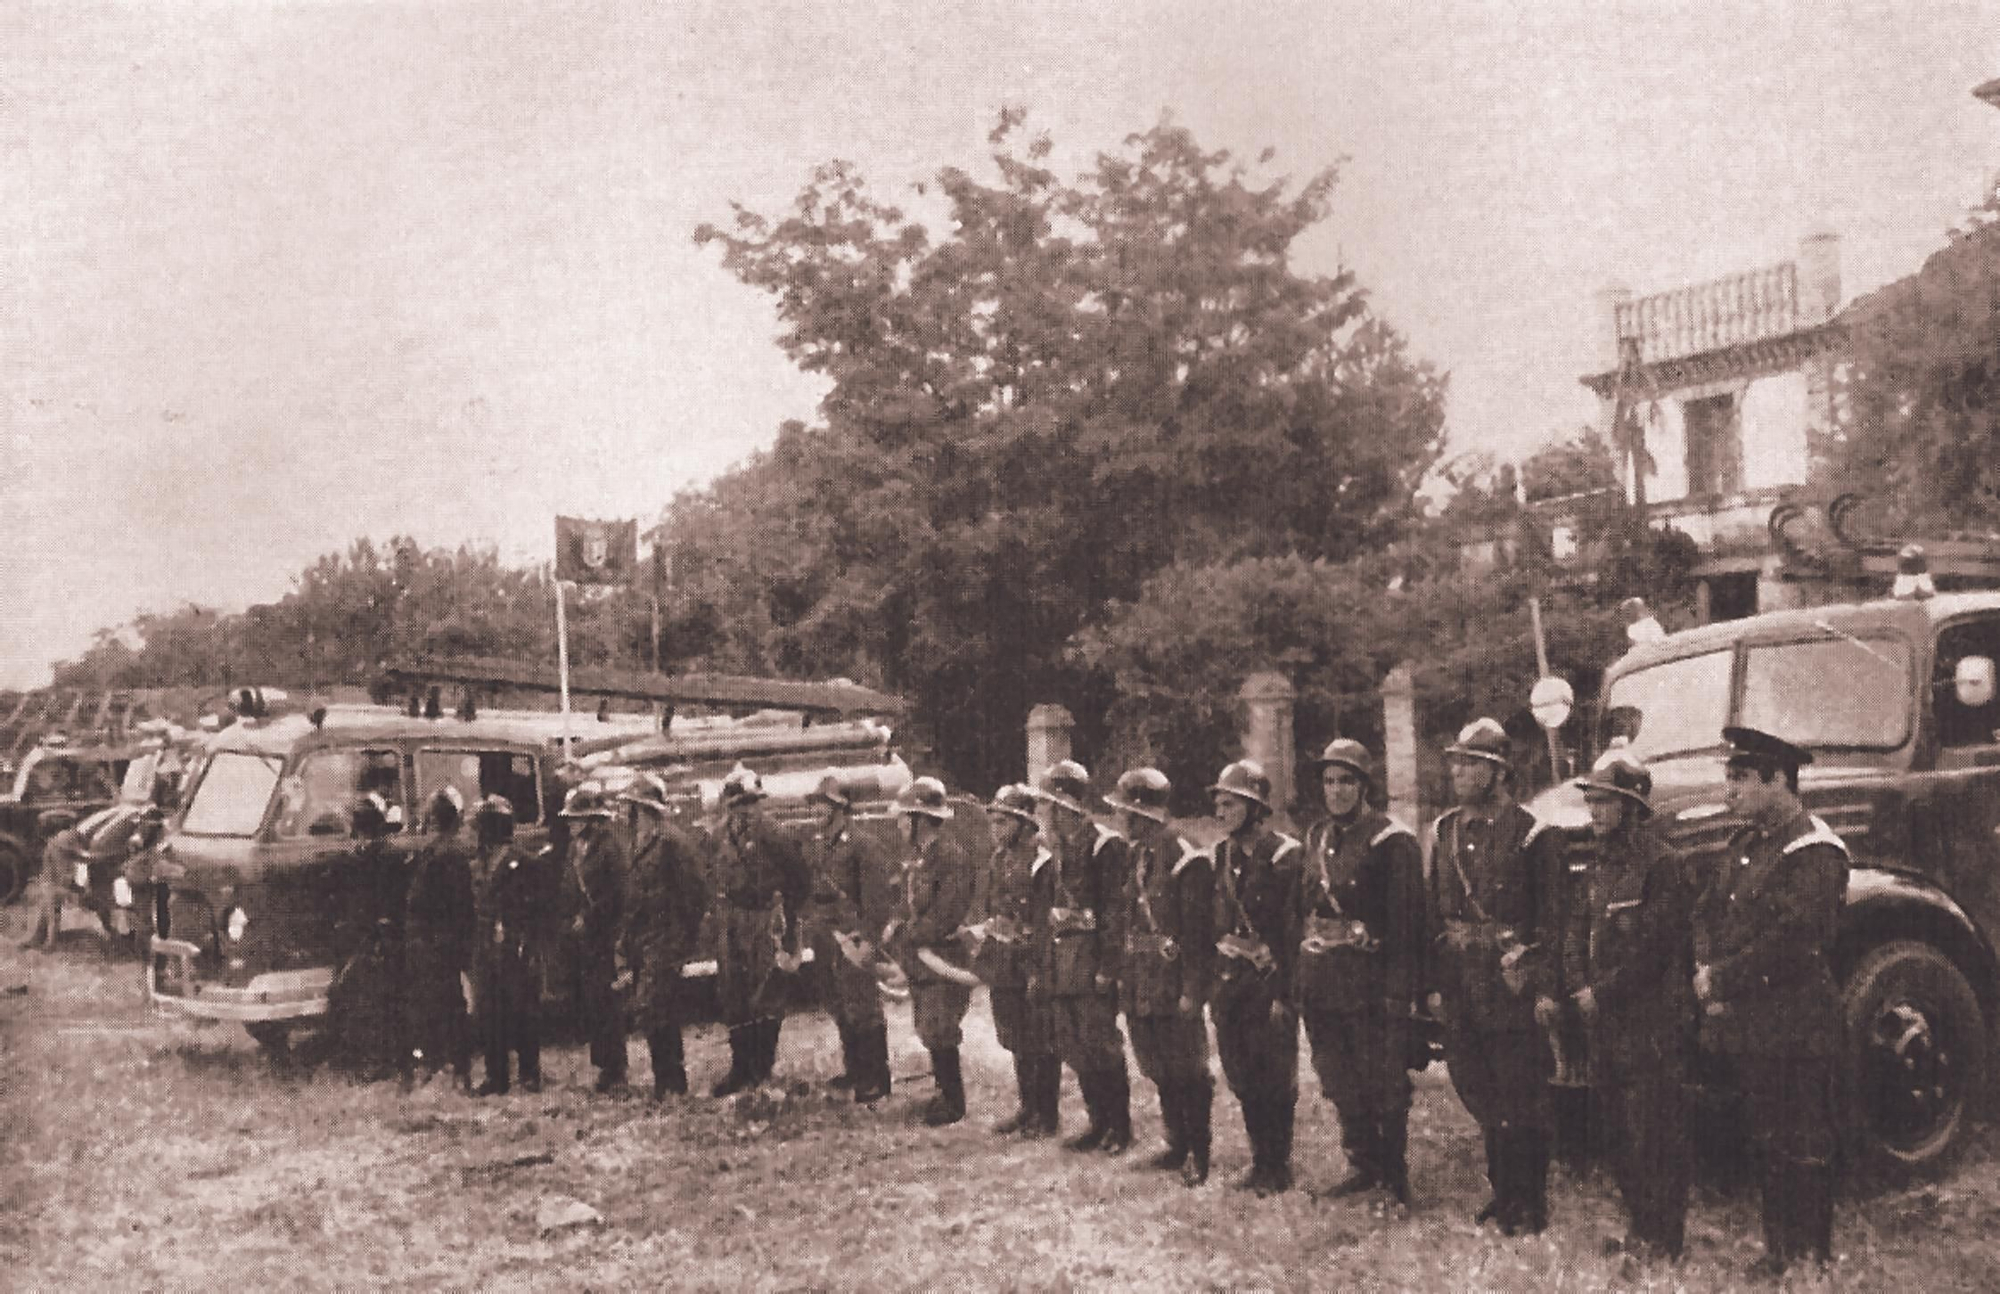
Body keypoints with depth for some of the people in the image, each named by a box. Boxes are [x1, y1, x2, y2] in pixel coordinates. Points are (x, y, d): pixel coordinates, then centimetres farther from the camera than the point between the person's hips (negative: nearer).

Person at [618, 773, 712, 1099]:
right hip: (642, 943, 9)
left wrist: (682, 942, -16)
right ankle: (674, 1082, 19)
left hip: (664, 942, -9)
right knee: (661, 1014, 12)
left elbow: (695, 894, -14)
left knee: (649, 1009, -13)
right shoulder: (642, 844, 16)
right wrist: (627, 938, 16)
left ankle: (668, 1080, -5)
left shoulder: (675, 842, -11)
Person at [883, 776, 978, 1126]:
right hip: (919, 959, 8)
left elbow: (945, 917, -21)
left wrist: (906, 936, -14)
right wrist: (895, 925, -3)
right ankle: (947, 1093, 27)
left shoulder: (951, 858, -17)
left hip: (942, 959, -8)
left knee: (938, 1034, -5)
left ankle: (953, 1103, 8)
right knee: (929, 1032, 14)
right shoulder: (913, 857, 10)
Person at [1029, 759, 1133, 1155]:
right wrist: (1040, 966, 13)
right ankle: (1099, 1122, 21)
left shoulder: (1104, 846, -11)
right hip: (1059, 966, 8)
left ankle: (1119, 1126, 8)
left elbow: (1114, 910, -15)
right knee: (1073, 1048, 10)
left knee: (1101, 1046, -4)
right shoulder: (1054, 850, 14)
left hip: (1090, 959, -8)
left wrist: (1108, 966, -19)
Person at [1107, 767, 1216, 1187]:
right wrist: (1123, 975, 11)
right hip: (1140, 986, 8)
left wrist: (1191, 990, -17)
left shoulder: (1186, 861, -14)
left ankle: (1197, 1156, 11)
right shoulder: (1134, 857, 10)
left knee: (1187, 1073, 1)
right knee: (1160, 1072, 14)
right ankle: (1178, 1146, 26)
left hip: (1174, 985, -8)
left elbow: (1197, 932, -15)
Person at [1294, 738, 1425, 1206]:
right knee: (1338, 1081, 14)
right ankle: (1363, 1163, 29)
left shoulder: (1392, 840, -9)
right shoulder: (1316, 838, 11)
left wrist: (1399, 990, -17)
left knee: (1384, 1083, 2)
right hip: (1321, 981, 6)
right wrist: (1300, 972, 9)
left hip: (1370, 980, -6)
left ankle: (1395, 1175, 16)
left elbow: (1406, 920, -12)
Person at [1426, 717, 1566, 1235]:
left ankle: (1530, 1206, 10)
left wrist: (1546, 989, -11)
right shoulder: (1444, 831, 10)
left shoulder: (1529, 833, -6)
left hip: (1512, 985, -6)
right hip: (1461, 988, 6)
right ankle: (1503, 1192, 26)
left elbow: (1551, 917, -7)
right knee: (1479, 1094, 13)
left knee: (1521, 1100, 0)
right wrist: (1434, 984, 9)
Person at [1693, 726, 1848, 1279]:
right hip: (1744, 1027, 8)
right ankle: (1778, 1251, 25)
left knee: (1802, 1150, 1)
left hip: (1793, 1032, -8)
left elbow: (1791, 943, -22)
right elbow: (1707, 911, 14)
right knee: (1770, 1144, 15)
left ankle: (1811, 1261, 9)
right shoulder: (1745, 842, 14)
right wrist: (1707, 973, -4)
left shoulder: (1814, 852, -14)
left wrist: (1721, 979, -16)